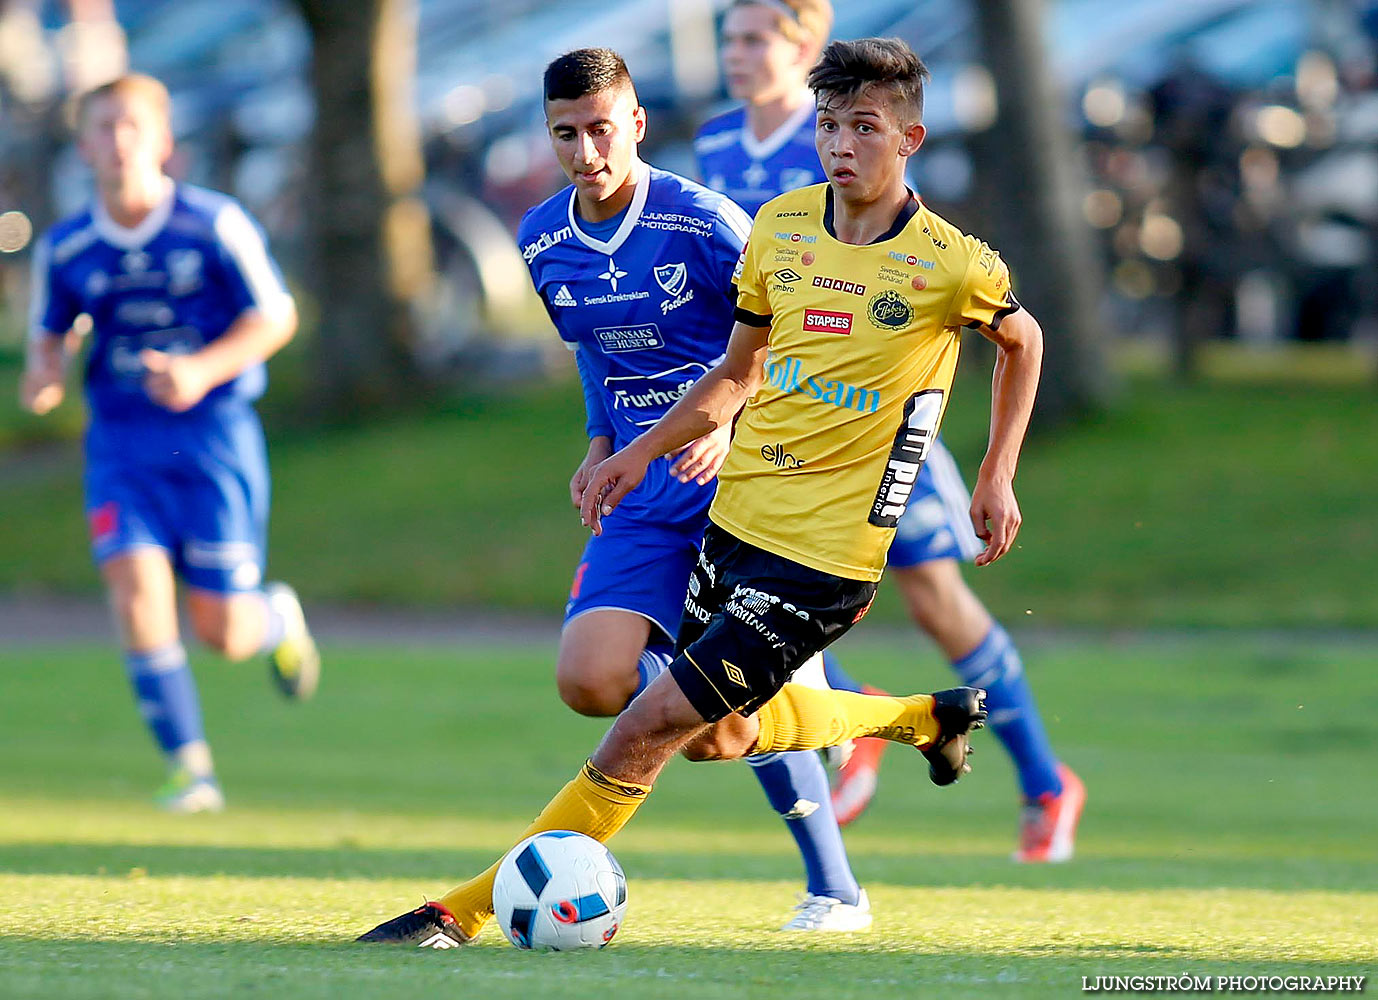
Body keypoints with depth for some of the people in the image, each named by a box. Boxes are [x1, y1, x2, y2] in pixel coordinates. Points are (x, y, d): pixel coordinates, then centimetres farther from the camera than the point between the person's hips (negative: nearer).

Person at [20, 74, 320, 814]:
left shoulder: (215, 225, -7)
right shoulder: (64, 250, 2)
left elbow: (275, 316, -3)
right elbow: (49, 334, 15)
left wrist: (202, 371, -18)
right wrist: (43, 376, -8)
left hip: (214, 429, -2)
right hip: (122, 441, 2)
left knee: (222, 634, -3)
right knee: (136, 587, -19)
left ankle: (279, 619, 36)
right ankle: (188, 766, -10)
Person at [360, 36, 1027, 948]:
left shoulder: (952, 264, -12)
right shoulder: (782, 226, 3)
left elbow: (1022, 340, 9)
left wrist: (998, 477, 7)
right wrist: (643, 451, 8)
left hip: (826, 557, -7)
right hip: (736, 519, 7)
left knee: (652, 727, -11)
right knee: (719, 735, 21)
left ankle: (467, 913, -5)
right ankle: (925, 718, 43)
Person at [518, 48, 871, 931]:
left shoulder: (701, 222, -13)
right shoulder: (542, 243, 5)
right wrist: (601, 443, 13)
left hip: (740, 483, -6)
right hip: (646, 493, 6)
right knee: (590, 682, -13)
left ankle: (836, 892, -2)